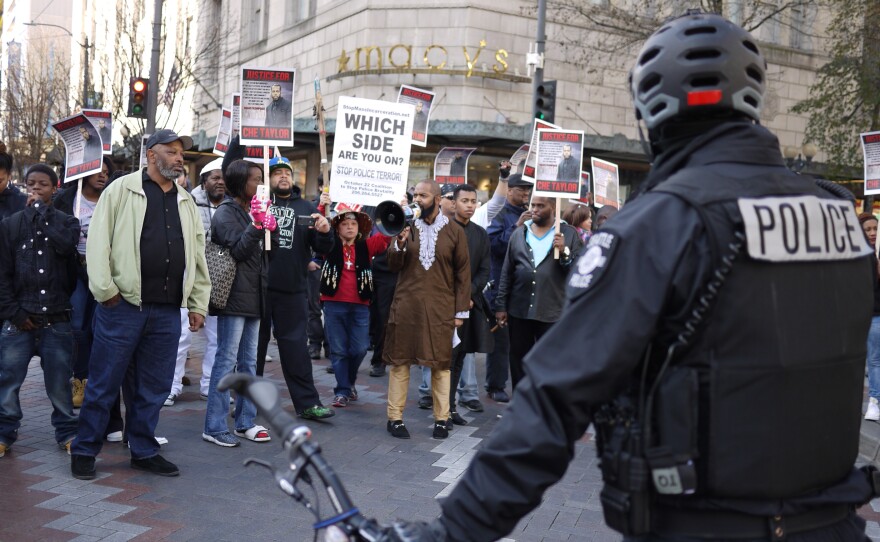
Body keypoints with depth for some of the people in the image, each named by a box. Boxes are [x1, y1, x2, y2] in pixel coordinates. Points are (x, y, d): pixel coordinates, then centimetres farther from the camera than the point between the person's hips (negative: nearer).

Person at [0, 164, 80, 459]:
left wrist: (41, 210, -8)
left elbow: (65, 246, -18)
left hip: (57, 319, -1)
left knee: (59, 382, 4)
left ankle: (67, 432, 15)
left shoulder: (67, 222, 7)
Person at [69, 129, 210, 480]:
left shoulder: (186, 202, 17)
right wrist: (105, 290, -13)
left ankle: (143, 451, 23)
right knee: (104, 383, 3)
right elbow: (98, 241, -7)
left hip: (167, 311, 5)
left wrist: (198, 304, 13)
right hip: (123, 305, -5)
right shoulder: (121, 190, 0)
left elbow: (197, 255, 17)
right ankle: (84, 450, 17)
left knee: (153, 387, 11)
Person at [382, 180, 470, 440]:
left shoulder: (455, 233, 4)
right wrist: (399, 245, -16)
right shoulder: (407, 227, 8)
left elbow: (463, 273, 5)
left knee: (441, 363, 3)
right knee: (399, 360, 3)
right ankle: (395, 418, 12)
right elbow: (393, 265, 4)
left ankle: (441, 419, 13)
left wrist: (460, 310, 0)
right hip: (406, 305, 1)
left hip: (440, 308, -1)